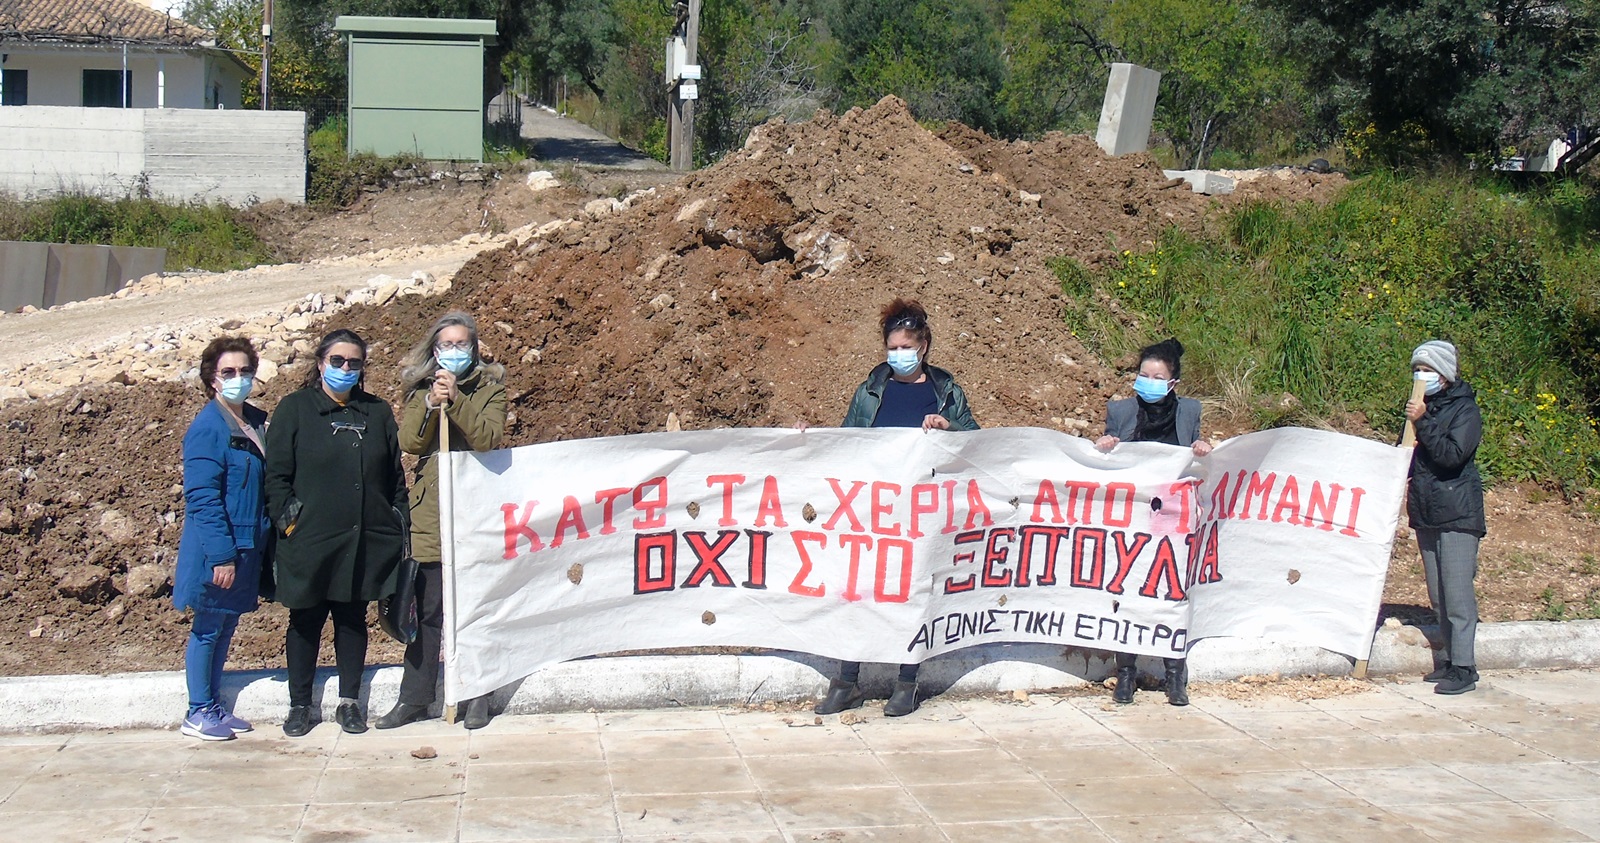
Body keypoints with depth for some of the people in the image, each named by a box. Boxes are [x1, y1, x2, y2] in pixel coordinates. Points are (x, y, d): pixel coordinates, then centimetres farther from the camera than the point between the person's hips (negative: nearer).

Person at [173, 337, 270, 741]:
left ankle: (214, 705, 26)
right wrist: (222, 555, -22)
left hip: (247, 547, 7)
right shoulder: (207, 428, -15)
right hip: (217, 551, -7)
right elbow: (202, 497, -19)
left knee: (226, 628, 15)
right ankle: (197, 713, 14)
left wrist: (266, 539, 11)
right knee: (208, 628, 3)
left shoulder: (255, 422, 8)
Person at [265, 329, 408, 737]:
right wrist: (287, 520, -10)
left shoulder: (378, 412, 11)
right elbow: (277, 474, -1)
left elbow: (395, 476, 13)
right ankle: (299, 706, 17)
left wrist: (397, 526, 7)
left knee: (353, 619, 10)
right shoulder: (294, 409, 2)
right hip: (309, 541, -2)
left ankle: (349, 702, 20)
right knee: (306, 621, 7)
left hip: (366, 542, 3)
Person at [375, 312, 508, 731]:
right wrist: (431, 403, -17)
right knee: (428, 610, 5)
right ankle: (414, 699, 12)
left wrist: (456, 400, -21)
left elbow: (488, 438, -13)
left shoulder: (489, 388, 3)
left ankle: (477, 696, 13)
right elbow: (409, 442, -3)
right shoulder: (420, 389, 11)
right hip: (430, 512, 2)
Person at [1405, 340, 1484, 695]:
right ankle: (1451, 660, 18)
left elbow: (1453, 454, -21)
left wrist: (1423, 422, -21)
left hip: (1457, 514, -8)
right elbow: (1410, 453, 24)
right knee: (1438, 595, 11)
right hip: (1426, 514, 8)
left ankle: (1464, 668, -9)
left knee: (1457, 593, -10)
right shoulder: (1423, 406, 14)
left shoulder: (1465, 409, -7)